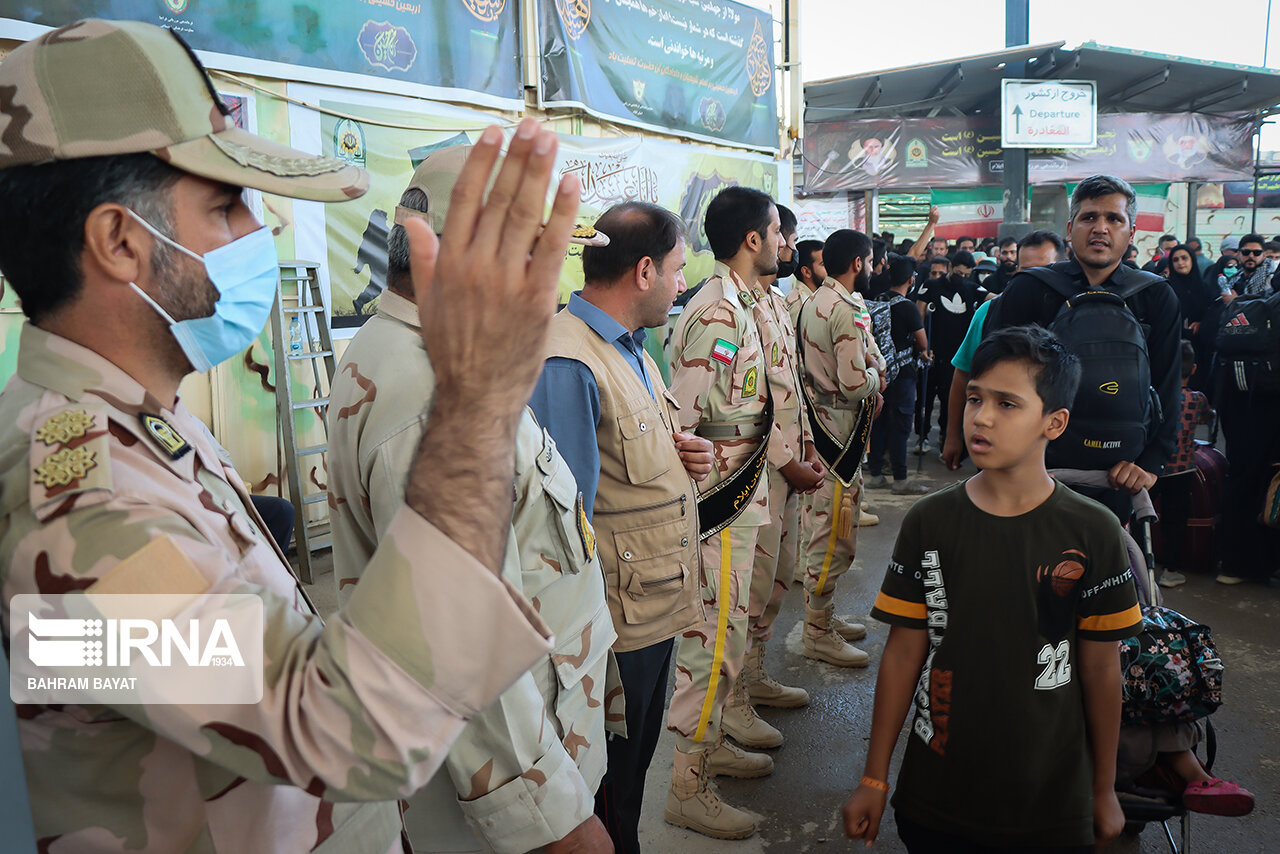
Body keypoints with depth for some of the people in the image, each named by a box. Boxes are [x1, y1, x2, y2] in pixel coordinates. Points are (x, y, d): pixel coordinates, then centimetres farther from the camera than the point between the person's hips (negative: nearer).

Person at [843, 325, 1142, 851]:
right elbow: (904, 651, -4)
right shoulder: (929, 522, -7)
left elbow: (1101, 670, -1)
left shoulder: (1092, 532, -9)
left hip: (1051, 805, 0)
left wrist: (1105, 790, 7)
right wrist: (874, 779, -1)